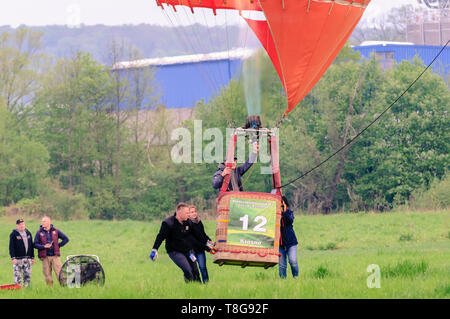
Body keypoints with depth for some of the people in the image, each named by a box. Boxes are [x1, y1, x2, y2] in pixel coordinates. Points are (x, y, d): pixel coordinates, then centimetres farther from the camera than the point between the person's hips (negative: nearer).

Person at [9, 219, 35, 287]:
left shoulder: (28, 233, 13)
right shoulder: (13, 234, -4)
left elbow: (31, 246, 18)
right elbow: (11, 247, -8)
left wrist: (32, 257, 14)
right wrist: (13, 258, -17)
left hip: (27, 258, 5)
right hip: (18, 259, -5)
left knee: (28, 275, 4)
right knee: (17, 276, -5)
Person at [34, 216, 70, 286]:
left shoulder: (55, 231, 7)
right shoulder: (39, 232, 4)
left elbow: (66, 239, 13)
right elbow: (35, 244, 0)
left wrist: (58, 245, 3)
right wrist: (44, 246, -15)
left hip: (55, 256, 0)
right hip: (45, 257, 0)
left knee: (59, 273, -6)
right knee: (47, 275, 1)